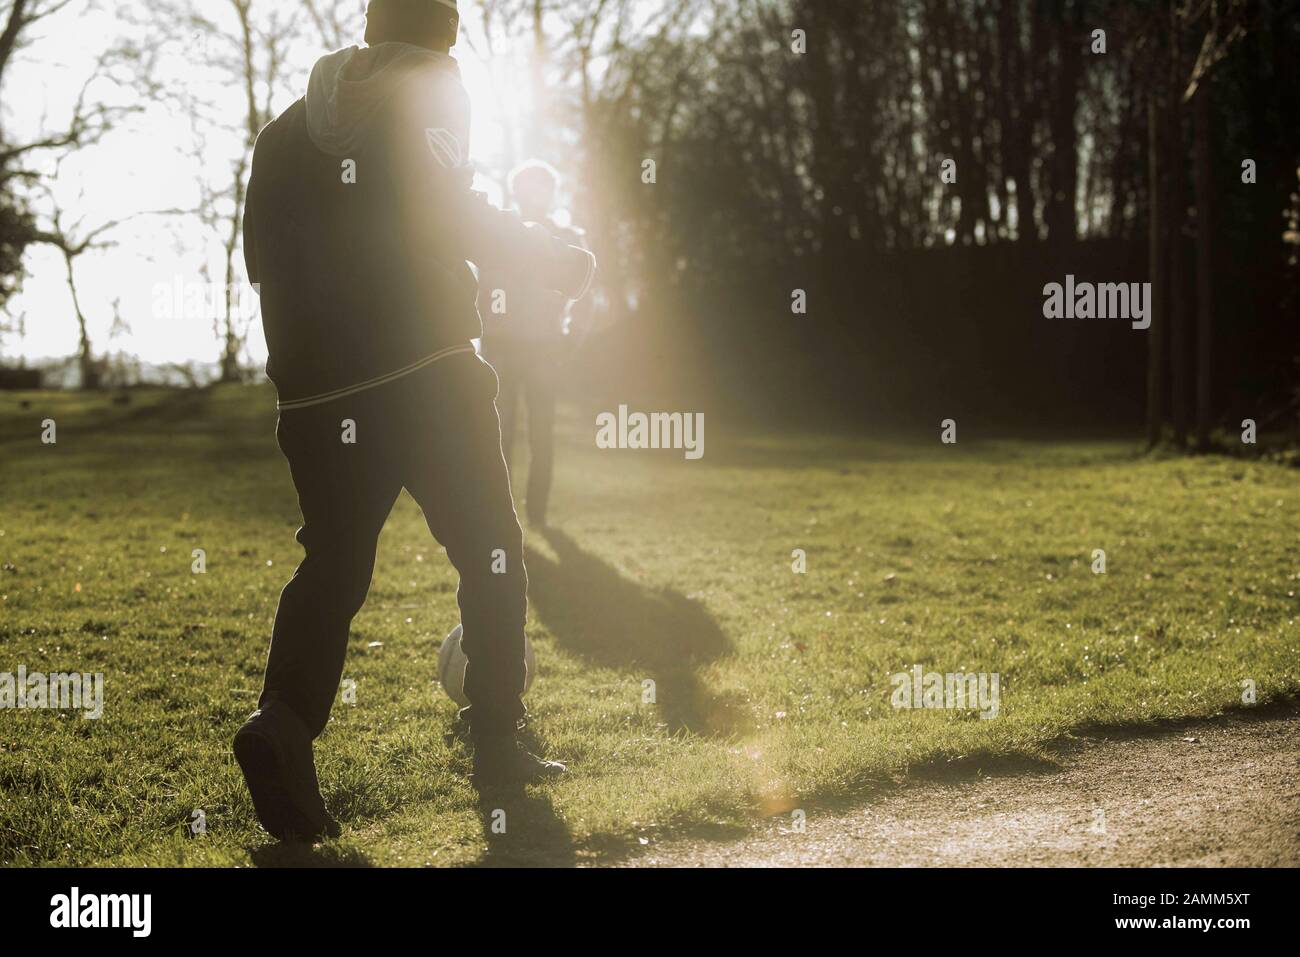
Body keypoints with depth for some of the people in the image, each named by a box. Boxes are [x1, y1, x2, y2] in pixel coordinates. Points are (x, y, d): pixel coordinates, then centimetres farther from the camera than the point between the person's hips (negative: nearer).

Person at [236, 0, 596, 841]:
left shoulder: (285, 132, 18)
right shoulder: (429, 92, 1)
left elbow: (263, 258, 19)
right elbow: (448, 212, -14)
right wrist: (560, 262, -5)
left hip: (319, 393, 5)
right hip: (428, 369, -4)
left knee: (333, 561, 6)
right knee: (490, 550, 9)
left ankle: (285, 723, -18)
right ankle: (498, 740, 11)